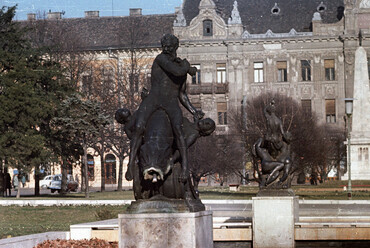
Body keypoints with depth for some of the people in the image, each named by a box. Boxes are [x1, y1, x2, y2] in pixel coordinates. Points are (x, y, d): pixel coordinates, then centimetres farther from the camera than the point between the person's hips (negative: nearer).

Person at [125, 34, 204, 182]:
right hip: (153, 99, -3)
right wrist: (188, 68, 3)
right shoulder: (161, 58, -1)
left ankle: (185, 166, -32)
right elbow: (176, 71, -18)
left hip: (171, 104, 3)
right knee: (138, 127, -27)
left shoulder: (182, 66, 16)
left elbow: (182, 95, 20)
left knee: (177, 129, -27)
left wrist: (194, 112, 9)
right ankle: (130, 165, -24)